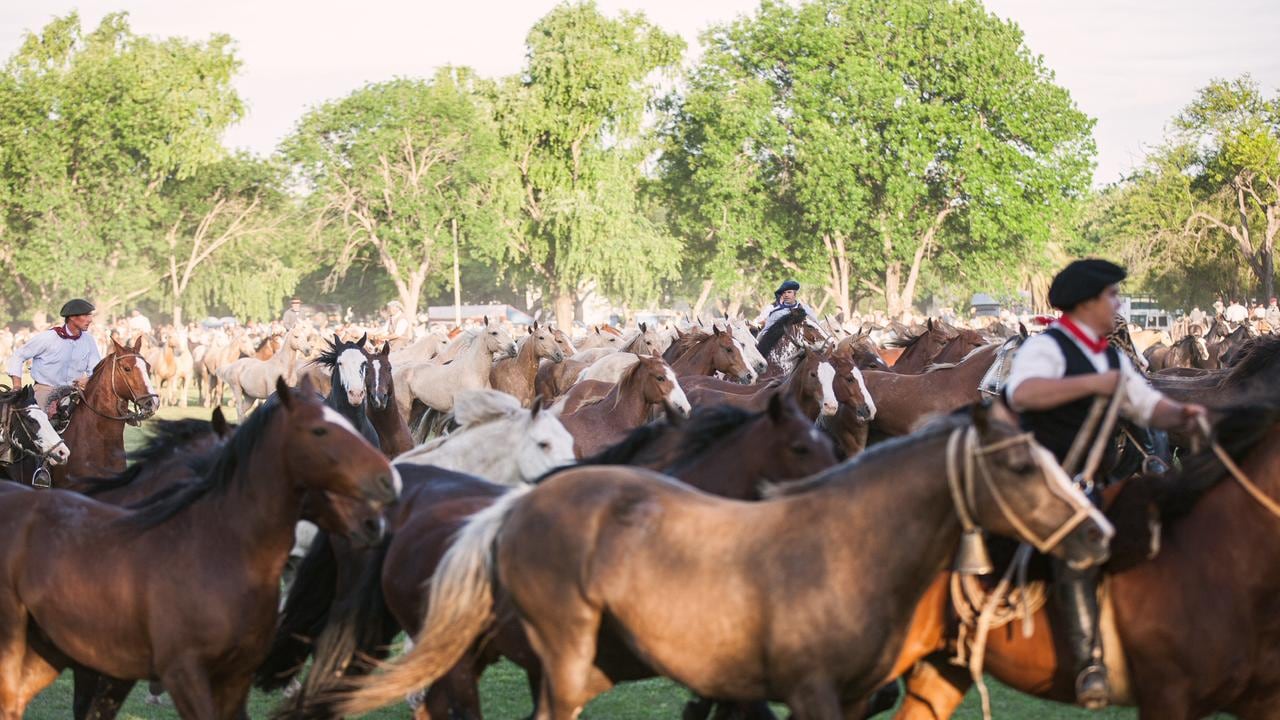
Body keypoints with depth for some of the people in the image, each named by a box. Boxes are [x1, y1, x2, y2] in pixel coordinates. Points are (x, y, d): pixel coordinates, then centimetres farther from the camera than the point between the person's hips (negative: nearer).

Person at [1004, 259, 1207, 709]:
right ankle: (1089, 661, -39)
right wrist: (1092, 384, -32)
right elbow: (1021, 393, -30)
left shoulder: (1111, 359, 17)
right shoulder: (1047, 348, -11)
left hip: (1090, 484, 9)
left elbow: (1149, 406, 19)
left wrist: (1181, 415, -4)